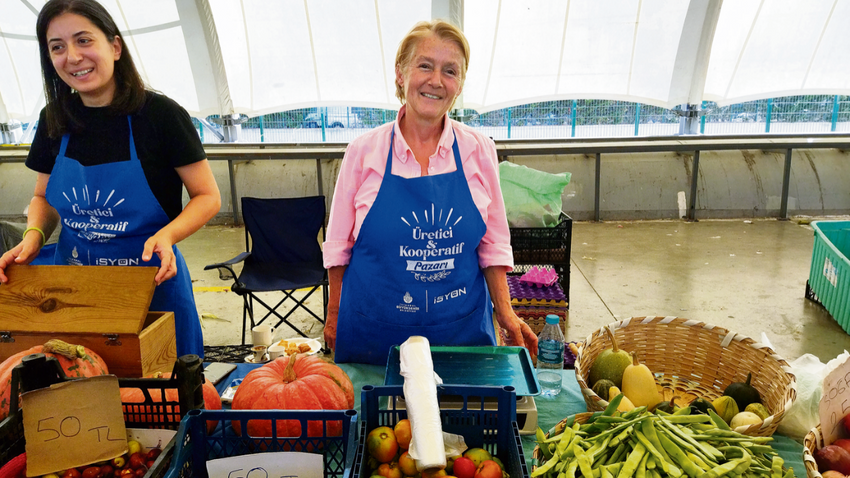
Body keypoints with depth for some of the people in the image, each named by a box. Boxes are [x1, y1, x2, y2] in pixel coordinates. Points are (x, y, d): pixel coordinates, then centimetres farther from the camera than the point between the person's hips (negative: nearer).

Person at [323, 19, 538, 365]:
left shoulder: (479, 151, -3)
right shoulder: (364, 151, -6)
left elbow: (492, 244, 4)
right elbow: (339, 245, 2)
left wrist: (505, 312, -1)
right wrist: (335, 315, 4)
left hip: (462, 326, 1)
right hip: (376, 330, 0)